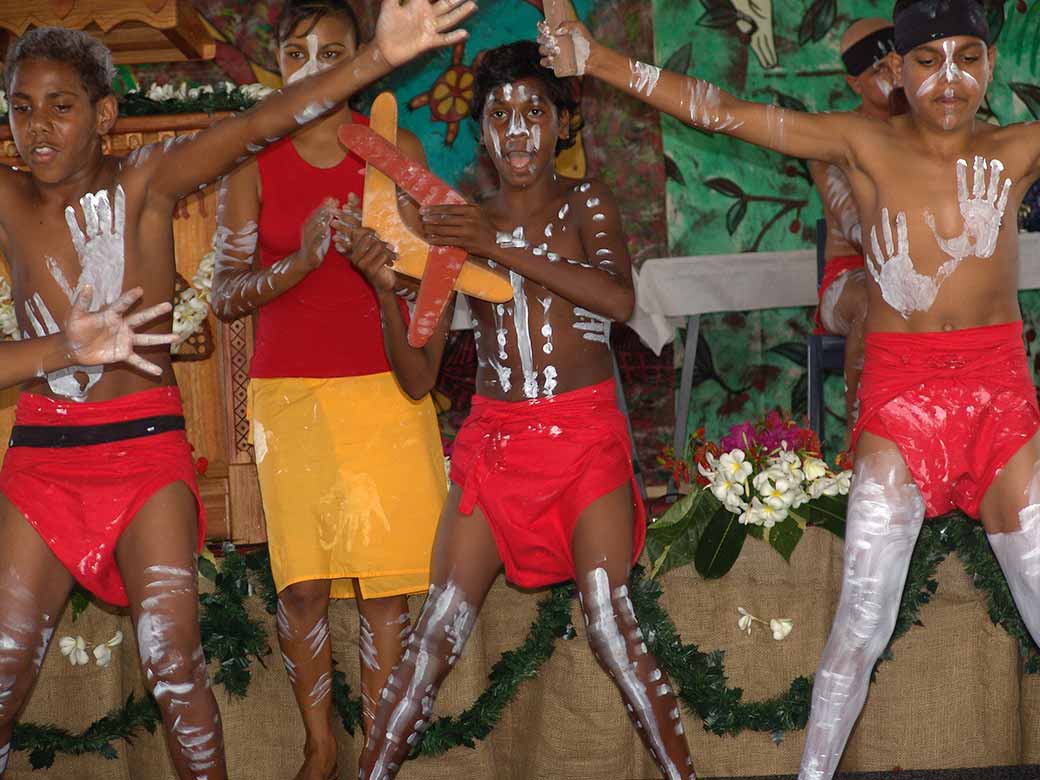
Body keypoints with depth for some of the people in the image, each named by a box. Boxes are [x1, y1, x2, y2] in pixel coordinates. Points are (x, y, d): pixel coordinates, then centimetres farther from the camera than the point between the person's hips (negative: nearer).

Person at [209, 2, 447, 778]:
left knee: (386, 582, -3)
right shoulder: (252, 163, 4)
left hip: (385, 390, 0)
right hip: (290, 394, 0)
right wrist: (301, 261, -19)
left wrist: (377, 255, -18)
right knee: (302, 585, -2)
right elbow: (225, 292, -1)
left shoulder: (396, 150, 6)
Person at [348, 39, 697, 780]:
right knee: (437, 632, -3)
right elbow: (419, 377, 4)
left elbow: (620, 299, -19)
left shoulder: (586, 203, 3)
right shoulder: (461, 228, 7)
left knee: (611, 622, -13)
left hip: (585, 436, -2)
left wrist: (502, 248, -22)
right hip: (492, 440, 2)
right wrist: (387, 288, -13)